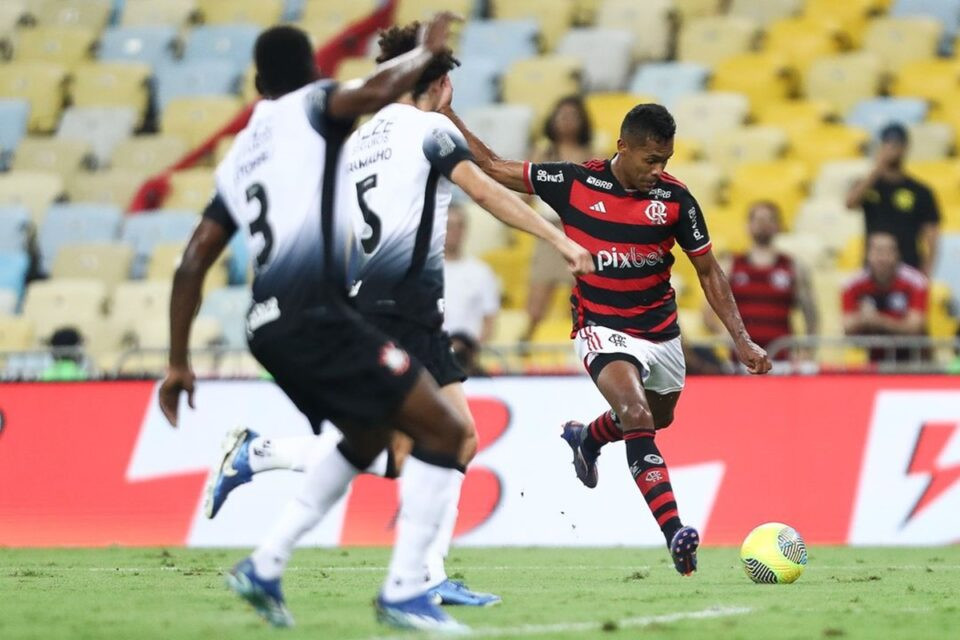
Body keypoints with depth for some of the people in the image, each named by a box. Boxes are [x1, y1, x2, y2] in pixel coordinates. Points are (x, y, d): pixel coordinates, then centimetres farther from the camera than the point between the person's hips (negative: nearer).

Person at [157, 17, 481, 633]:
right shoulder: (311, 107, 5)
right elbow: (375, 92, -17)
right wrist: (427, 51, 1)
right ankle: (405, 590, -10)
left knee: (369, 436, 29)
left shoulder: (239, 156, 24)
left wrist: (179, 362, 24)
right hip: (316, 315, -8)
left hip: (271, 325, 8)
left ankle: (266, 566, 23)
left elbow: (193, 263, 21)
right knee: (447, 431, -4)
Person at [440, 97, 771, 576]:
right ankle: (675, 534, -34)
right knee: (638, 419, -26)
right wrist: (445, 113, -6)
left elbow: (708, 271, 2)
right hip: (602, 329, -4)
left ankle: (586, 438, 56)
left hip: (661, 332, 4)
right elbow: (493, 167, 0)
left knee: (659, 418, 23)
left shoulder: (675, 200, -8)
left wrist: (741, 340, -5)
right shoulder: (573, 182, -11)